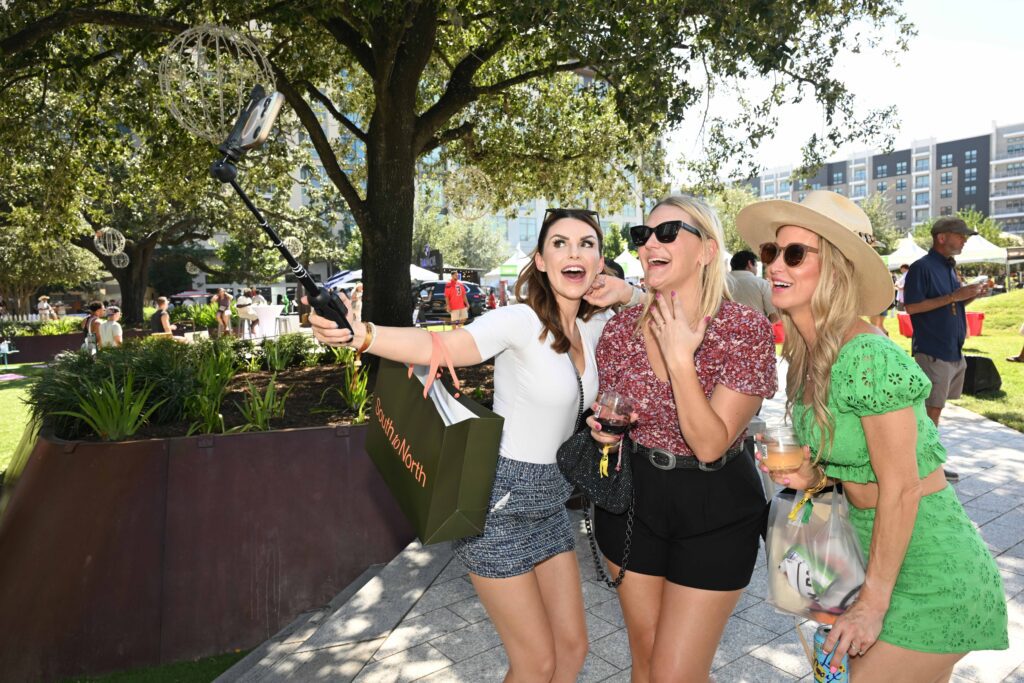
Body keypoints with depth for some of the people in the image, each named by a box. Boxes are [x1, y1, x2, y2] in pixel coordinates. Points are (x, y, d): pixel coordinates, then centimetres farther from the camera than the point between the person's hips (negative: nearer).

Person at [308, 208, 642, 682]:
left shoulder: (594, 325, 2)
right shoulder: (520, 321, -20)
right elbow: (438, 346, -35)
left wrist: (625, 293, -4)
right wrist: (360, 334, -54)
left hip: (550, 502, 7)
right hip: (499, 503, -7)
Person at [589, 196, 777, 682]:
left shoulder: (745, 330, -16)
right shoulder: (622, 328, -5)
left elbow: (710, 445, -21)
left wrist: (679, 359, -27)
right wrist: (606, 429, -12)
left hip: (715, 517, -3)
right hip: (631, 500, 4)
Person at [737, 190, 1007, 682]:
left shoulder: (867, 357, -25)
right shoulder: (808, 355, 0)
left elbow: (900, 489, -22)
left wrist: (872, 604, -16)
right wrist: (814, 476, -8)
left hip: (931, 579, -8)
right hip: (879, 552, 8)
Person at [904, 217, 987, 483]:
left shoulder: (949, 267, 14)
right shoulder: (922, 267, -12)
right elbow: (911, 306, -19)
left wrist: (971, 295, 3)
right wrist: (953, 296, -20)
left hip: (953, 349, 9)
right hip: (932, 350, -9)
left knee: (935, 407, 14)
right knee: (931, 409, -4)